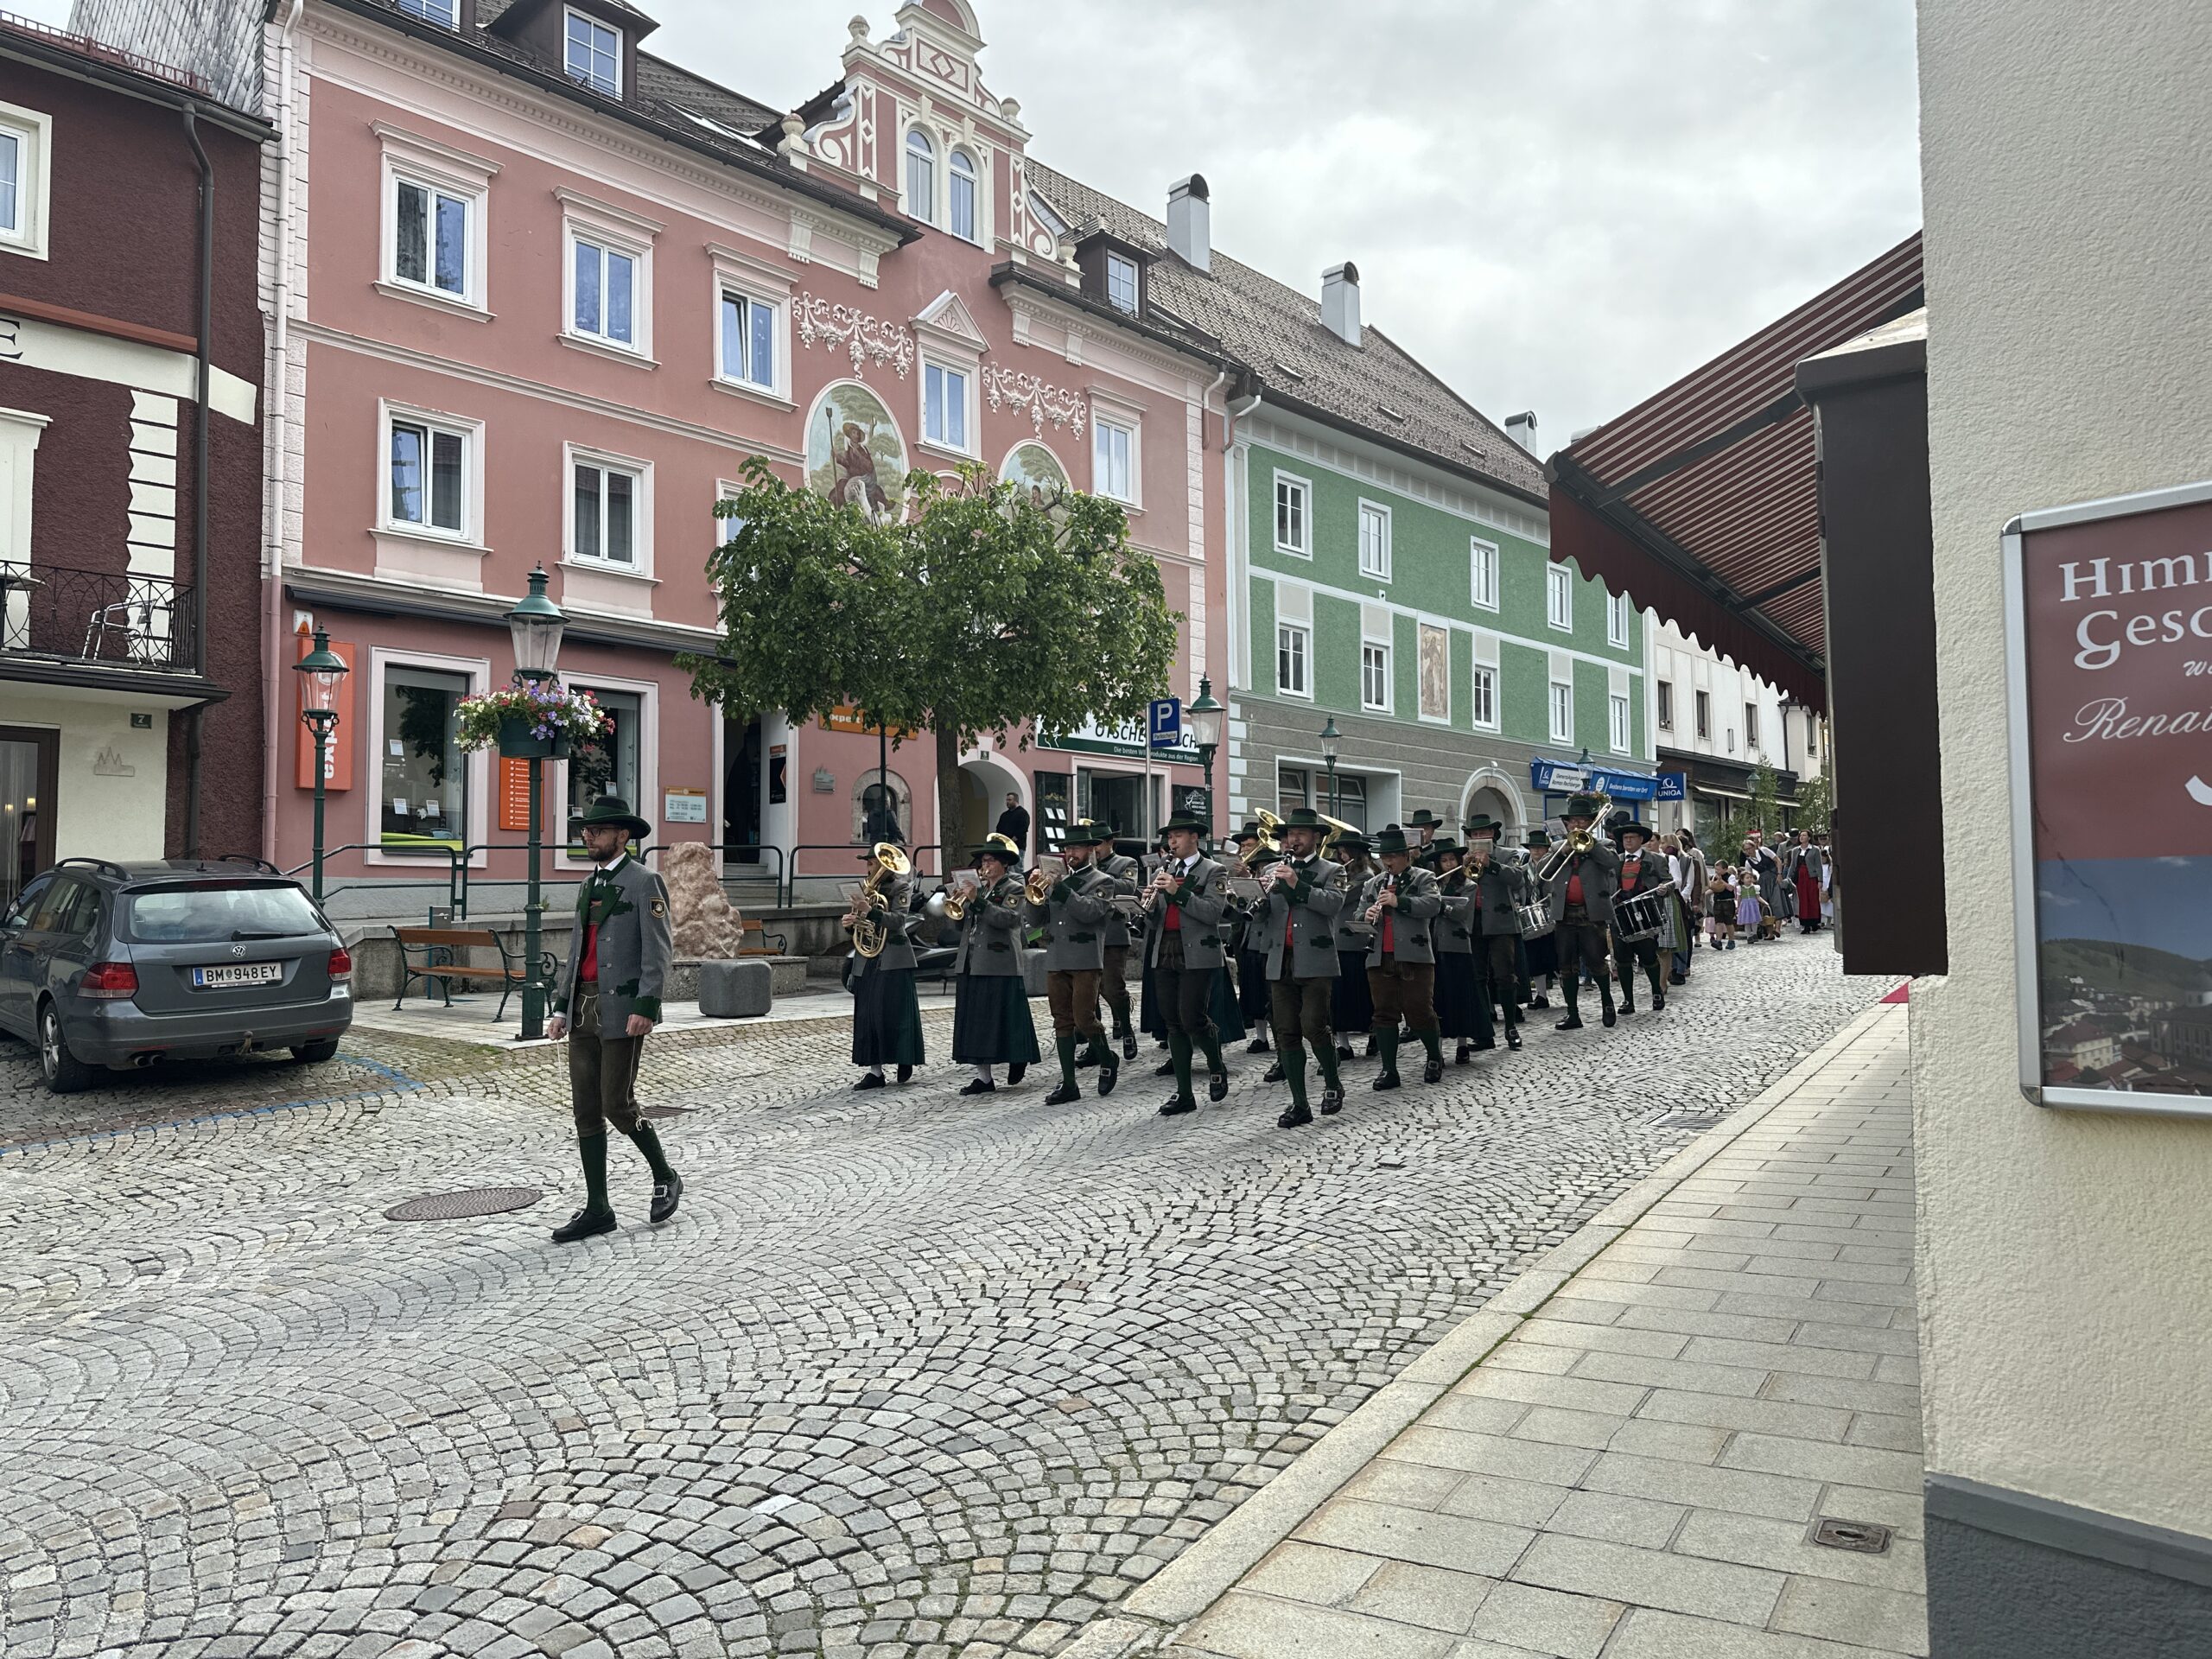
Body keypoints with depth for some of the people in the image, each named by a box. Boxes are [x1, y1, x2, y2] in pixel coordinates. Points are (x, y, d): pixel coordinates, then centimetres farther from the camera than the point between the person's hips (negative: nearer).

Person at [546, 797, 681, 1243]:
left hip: (622, 1009, -8)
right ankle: (597, 1209, 13)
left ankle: (665, 1177, 17)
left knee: (617, 1105, -7)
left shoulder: (644, 883, -6)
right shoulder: (588, 886, 18)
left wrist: (646, 1006, -20)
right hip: (584, 1009, 8)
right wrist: (561, 1008, 13)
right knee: (585, 1109, 6)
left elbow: (659, 950, -12)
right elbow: (576, 951, 20)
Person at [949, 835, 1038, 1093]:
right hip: (970, 964, 7)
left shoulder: (1013, 889, -1)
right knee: (976, 1022, 4)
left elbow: (1007, 918, -19)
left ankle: (1018, 1060, 17)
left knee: (1002, 1019, -4)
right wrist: (958, 902, -1)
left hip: (999, 965, -7)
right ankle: (983, 1076, 8)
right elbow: (963, 924, 16)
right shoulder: (979, 888, 19)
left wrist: (976, 900, -21)